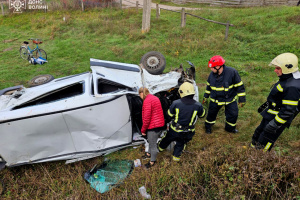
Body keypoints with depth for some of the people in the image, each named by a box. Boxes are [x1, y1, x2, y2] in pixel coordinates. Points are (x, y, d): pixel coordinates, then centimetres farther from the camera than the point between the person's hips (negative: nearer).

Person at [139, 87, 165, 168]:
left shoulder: (147, 100, -20)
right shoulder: (155, 98, 11)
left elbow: (147, 117, -23)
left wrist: (143, 130, -10)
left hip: (153, 127, -10)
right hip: (160, 124, 10)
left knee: (153, 144, 7)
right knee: (151, 141, 29)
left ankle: (152, 161, 23)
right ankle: (150, 153, 49)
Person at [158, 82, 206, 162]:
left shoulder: (176, 103, -22)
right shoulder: (198, 105, -19)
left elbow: (170, 114, -6)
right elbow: (202, 115, 2)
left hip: (174, 130, 0)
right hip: (187, 133, 0)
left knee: (167, 139, 30)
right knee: (180, 143, 29)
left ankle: (160, 147, 56)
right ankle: (176, 156, 46)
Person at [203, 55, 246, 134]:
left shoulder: (232, 72, -22)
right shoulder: (212, 74, -10)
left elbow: (239, 86, -14)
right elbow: (209, 86, 8)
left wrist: (242, 99, -11)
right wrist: (205, 97, 16)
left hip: (230, 99, -2)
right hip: (215, 99, 2)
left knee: (233, 114, 8)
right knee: (211, 113, 12)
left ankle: (230, 128, 36)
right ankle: (208, 126, 38)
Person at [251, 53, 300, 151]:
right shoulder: (286, 79, 4)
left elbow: (288, 110, -28)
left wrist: (274, 124, -25)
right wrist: (266, 105, 25)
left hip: (279, 118, -10)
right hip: (270, 115, 10)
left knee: (262, 145, 1)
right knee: (257, 136, 22)